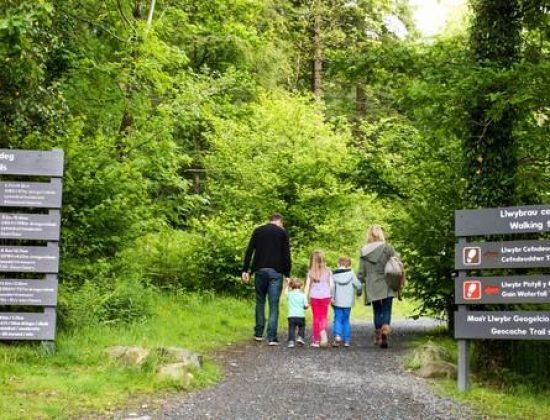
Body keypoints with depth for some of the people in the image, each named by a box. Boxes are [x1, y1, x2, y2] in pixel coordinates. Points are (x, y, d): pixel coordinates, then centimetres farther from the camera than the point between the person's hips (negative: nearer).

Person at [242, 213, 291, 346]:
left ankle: (259, 334, 17)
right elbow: (286, 255, -2)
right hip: (276, 272, -2)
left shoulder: (258, 231, 9)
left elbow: (249, 251, 3)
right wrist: (287, 275, 2)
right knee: (274, 305, -2)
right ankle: (272, 338, -7)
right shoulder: (282, 232, 3)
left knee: (260, 301, 17)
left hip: (260, 271, 2)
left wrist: (245, 270, 3)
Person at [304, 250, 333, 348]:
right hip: (325, 296, 0)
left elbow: (307, 286, -1)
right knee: (323, 317, 6)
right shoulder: (328, 272, 1)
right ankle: (323, 331, -24)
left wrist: (306, 299, 5)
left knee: (316, 318, 9)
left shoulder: (310, 272, 0)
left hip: (314, 297, 0)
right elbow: (331, 285, 1)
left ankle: (316, 340, 10)